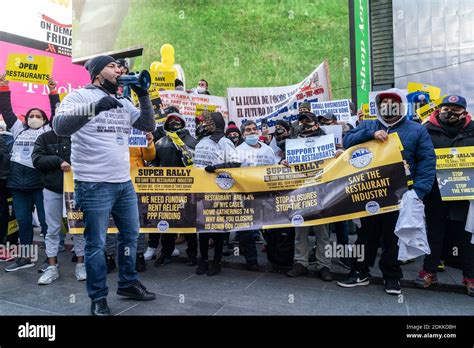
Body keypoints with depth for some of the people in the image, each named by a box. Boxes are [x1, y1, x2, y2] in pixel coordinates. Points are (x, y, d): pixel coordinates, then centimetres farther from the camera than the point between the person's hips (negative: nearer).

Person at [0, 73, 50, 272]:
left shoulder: (47, 131, 8)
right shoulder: (19, 129, 19)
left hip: (40, 182, -5)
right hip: (18, 182, 5)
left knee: (46, 220, -2)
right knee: (23, 220, 10)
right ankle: (25, 257, 20)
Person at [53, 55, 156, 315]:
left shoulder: (123, 102, 14)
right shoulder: (79, 96, -5)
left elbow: (148, 126, 11)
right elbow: (60, 127, -19)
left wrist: (143, 95, 0)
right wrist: (95, 106, -32)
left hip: (124, 183, 7)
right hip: (94, 185, -7)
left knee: (130, 235, 16)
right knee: (96, 244, 3)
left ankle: (128, 284, 34)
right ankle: (98, 298, 20)